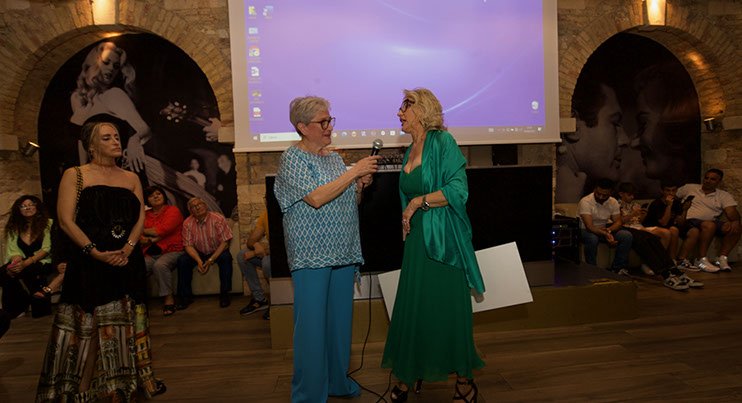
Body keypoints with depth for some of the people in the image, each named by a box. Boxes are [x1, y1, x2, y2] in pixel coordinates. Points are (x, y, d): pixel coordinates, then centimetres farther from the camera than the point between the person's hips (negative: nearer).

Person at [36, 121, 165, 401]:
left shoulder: (131, 178, 13)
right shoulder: (74, 175, 2)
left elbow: (140, 218, 6)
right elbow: (66, 220, -7)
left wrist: (127, 249, -11)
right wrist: (95, 252, -18)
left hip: (128, 262, 4)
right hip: (89, 262, -3)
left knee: (126, 323, 9)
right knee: (88, 325, 0)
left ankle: (134, 379, 18)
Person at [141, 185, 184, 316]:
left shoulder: (173, 210, 4)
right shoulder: (145, 215, 18)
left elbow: (163, 229, -9)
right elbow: (138, 237, 10)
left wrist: (144, 231, 5)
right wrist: (152, 239, -11)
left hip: (171, 251, -4)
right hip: (150, 253, 4)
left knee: (160, 265, -34)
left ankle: (168, 298, -20)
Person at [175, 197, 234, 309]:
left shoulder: (218, 219, -18)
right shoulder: (187, 223, -8)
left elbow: (225, 242, -20)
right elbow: (188, 245, -8)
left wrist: (211, 260, -27)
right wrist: (199, 260, -26)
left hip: (217, 252, -3)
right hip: (199, 253, 3)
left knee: (226, 257, -34)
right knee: (182, 260, -22)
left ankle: (224, 294, -19)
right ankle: (186, 296, -7)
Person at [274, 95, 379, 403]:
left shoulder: (333, 158, 15)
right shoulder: (293, 159, -7)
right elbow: (316, 198, -22)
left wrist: (360, 186, 0)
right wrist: (354, 171, -19)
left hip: (343, 252, 7)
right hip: (312, 255, -7)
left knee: (340, 320, 14)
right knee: (312, 324, -1)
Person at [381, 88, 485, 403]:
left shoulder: (442, 142, -9)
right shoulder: (410, 152, 13)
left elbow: (458, 190, -19)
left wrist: (419, 202, -14)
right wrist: (406, 220, 14)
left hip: (443, 240, -7)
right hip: (417, 239, 7)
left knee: (447, 309, 2)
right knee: (411, 308, 11)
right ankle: (408, 376, 26)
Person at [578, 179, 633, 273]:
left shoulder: (613, 202, -3)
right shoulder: (585, 202, -23)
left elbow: (618, 221, -6)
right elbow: (589, 226, -30)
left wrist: (608, 230, -29)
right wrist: (606, 234, -46)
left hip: (605, 228, 6)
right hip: (586, 230, -5)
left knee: (627, 235, -17)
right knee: (592, 239, -39)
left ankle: (618, 268, -7)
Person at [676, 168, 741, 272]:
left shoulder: (724, 196, 17)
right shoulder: (689, 188, 17)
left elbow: (732, 212, 3)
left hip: (712, 223, 4)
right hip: (690, 221, -3)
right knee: (710, 225, -36)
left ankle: (722, 258, -17)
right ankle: (702, 260, -31)